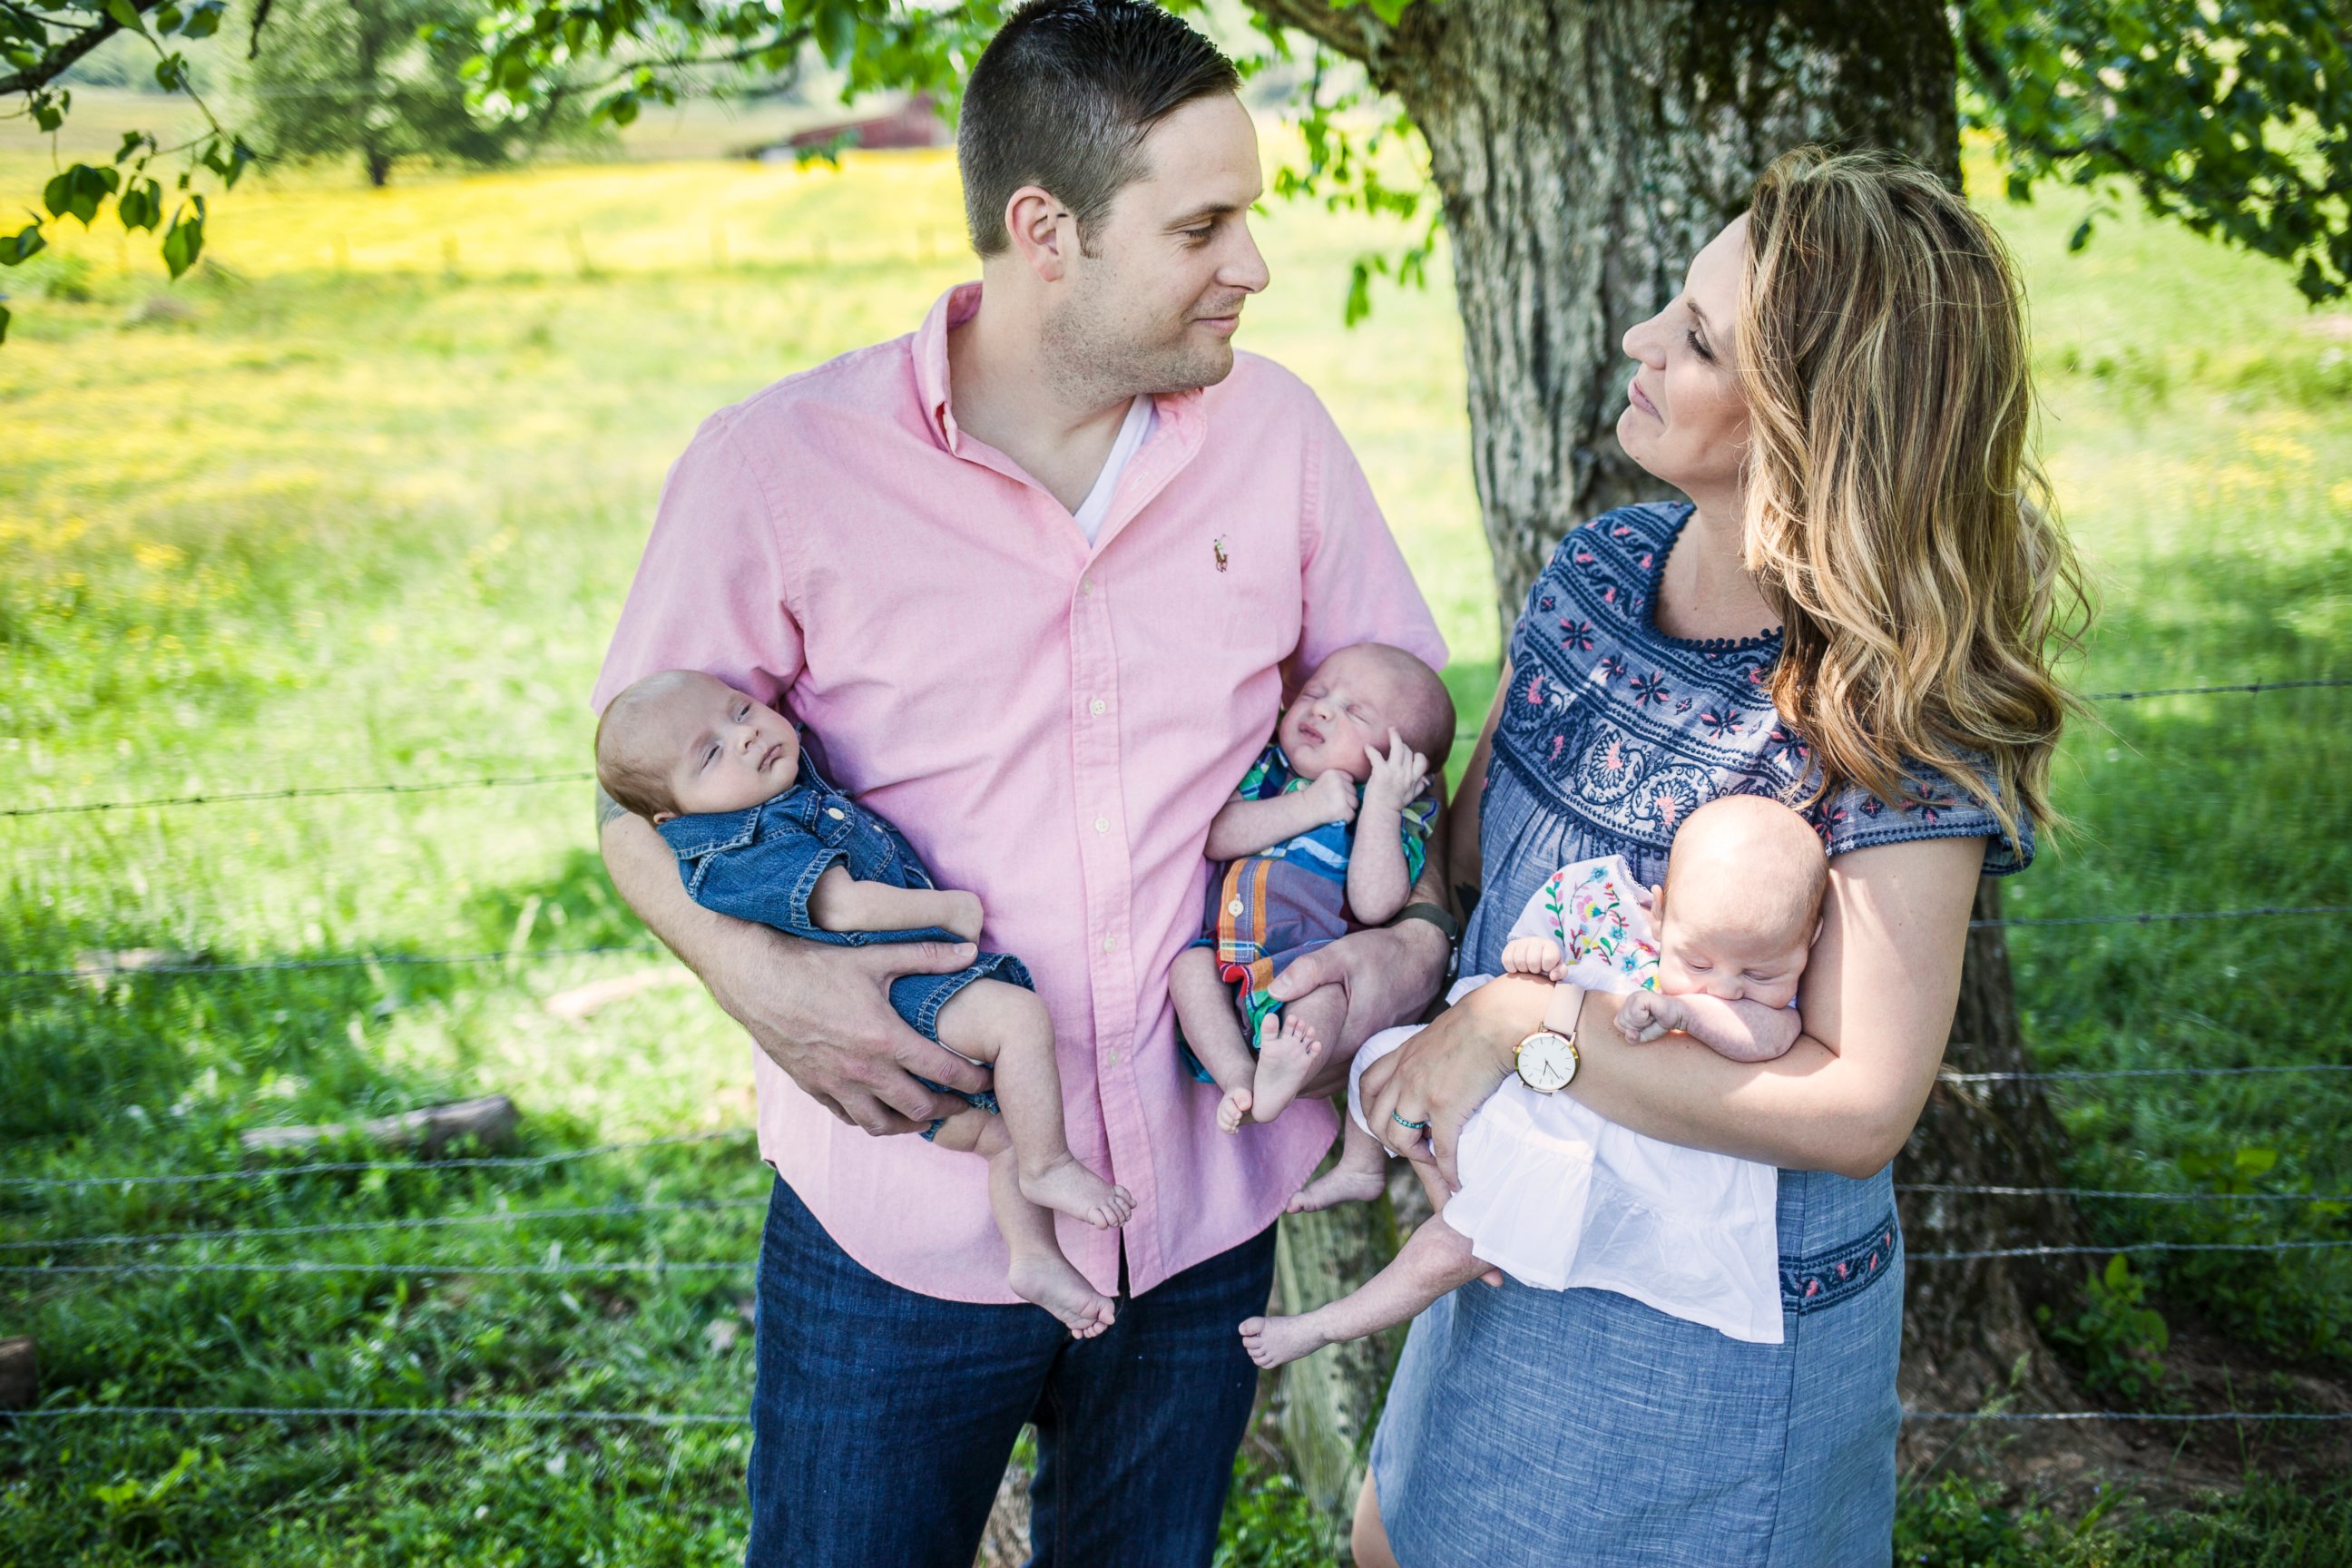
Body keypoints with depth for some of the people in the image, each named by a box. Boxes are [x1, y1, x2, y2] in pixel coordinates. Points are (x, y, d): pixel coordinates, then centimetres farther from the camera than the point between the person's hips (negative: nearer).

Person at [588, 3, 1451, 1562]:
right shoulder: (777, 469, -14)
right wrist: (755, 976, -21)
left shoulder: (1274, 430, -4)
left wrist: (1419, 934, -8)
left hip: (1204, 1214, 3)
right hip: (901, 1221, -3)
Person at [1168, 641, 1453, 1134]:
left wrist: (1382, 804, -17)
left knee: (1326, 984, -34)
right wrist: (1306, 808, -12)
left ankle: (1277, 1080, -52)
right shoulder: (1264, 767, 16)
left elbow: (1373, 904, -13)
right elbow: (1215, 836, -4)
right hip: (1224, 942, 4)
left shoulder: (1393, 816, 6)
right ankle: (1237, 1077, -35)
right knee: (1189, 965, -25)